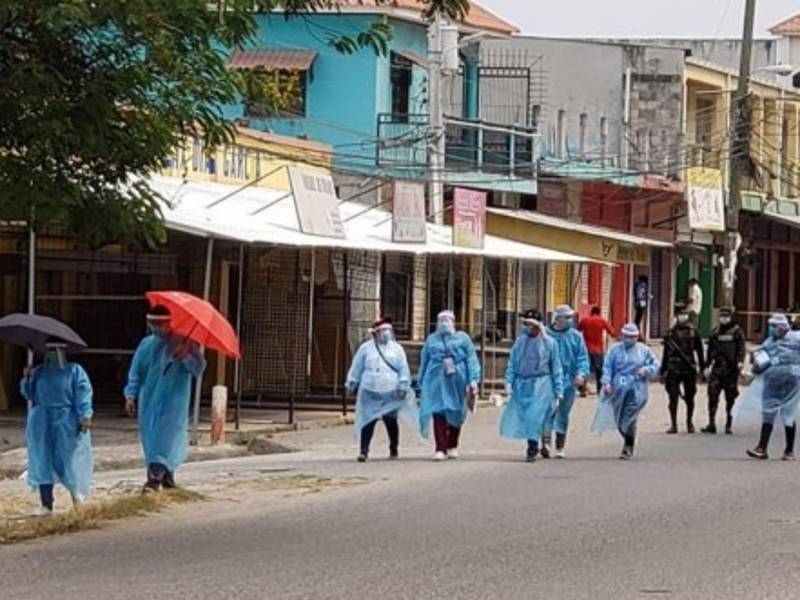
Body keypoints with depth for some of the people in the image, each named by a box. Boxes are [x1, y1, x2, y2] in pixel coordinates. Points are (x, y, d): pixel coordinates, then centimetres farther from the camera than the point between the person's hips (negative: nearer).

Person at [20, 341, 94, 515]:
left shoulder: (74, 371, 2)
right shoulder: (38, 372, 14)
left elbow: (83, 393, -6)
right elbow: (28, 393, 15)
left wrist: (85, 416, -17)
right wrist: (27, 379, -4)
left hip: (67, 423, -3)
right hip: (42, 424, 3)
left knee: (68, 459, -3)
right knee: (42, 463, -2)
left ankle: (76, 490, 28)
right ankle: (46, 505, 0)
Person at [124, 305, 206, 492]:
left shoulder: (184, 343, 1)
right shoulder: (146, 344, 10)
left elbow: (199, 368, -4)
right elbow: (135, 372, 13)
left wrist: (186, 357, -23)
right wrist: (131, 395, 2)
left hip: (173, 401, -4)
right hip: (149, 400, 4)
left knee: (167, 436, -16)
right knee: (150, 436, 6)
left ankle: (156, 477, -24)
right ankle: (167, 476, 20)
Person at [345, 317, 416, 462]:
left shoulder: (396, 349, 8)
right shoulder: (366, 348, 7)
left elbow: (404, 369, 6)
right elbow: (357, 367, 13)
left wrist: (403, 386, -3)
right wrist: (352, 383, 13)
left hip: (390, 394, 0)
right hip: (370, 392, 0)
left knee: (391, 422, 6)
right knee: (368, 421, -7)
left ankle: (393, 450, 21)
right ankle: (364, 450, -5)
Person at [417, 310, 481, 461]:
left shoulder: (462, 338, 7)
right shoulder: (431, 340, 12)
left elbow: (471, 360, 2)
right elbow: (424, 362, 17)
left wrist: (473, 379, -9)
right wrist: (421, 383, 16)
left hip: (457, 381, 0)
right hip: (437, 382, 0)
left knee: (456, 414, 9)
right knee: (438, 414, -11)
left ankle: (452, 446, 27)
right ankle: (440, 449, -11)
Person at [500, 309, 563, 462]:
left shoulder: (549, 343, 0)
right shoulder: (520, 341, 7)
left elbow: (556, 368, 4)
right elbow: (512, 363, 10)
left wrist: (558, 390, 3)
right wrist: (509, 381, -2)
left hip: (541, 384, -3)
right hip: (522, 383, 3)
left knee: (535, 416, -11)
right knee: (520, 415, 3)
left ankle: (532, 448, -2)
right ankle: (533, 446, 20)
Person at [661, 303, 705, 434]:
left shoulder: (693, 332, 4)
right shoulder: (671, 333, 6)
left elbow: (699, 351, 6)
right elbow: (666, 353, 11)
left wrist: (702, 369, 3)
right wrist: (663, 371, 10)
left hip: (689, 369, 0)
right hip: (674, 370, 0)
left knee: (689, 398, 8)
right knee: (673, 398, -4)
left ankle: (689, 423, 25)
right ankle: (674, 424, 0)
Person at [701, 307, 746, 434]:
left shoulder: (736, 331, 2)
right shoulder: (716, 332, 13)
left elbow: (741, 347, -5)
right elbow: (710, 349, 18)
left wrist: (740, 361, -19)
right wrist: (707, 365, 16)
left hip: (731, 368, -3)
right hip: (717, 367, 3)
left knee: (730, 397, 4)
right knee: (712, 395, -8)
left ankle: (729, 424, 12)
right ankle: (711, 423, -7)